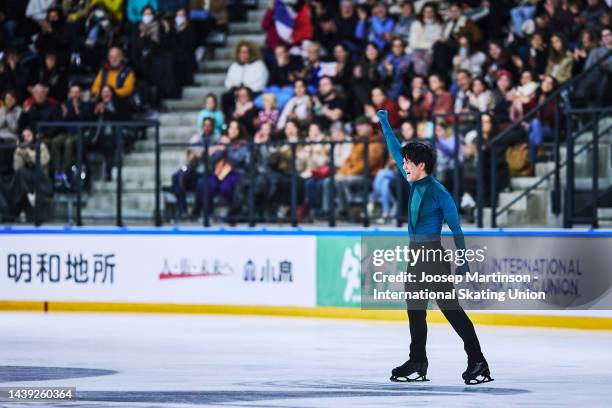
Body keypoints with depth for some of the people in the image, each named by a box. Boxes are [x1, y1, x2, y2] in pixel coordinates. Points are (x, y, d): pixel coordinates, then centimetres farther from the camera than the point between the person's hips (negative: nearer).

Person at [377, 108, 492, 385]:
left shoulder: (437, 191, -14)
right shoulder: (414, 185, 6)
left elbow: (455, 227, -12)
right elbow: (396, 152, 18)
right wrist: (385, 125, 19)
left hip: (434, 257, -8)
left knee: (451, 308, -8)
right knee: (415, 310, 11)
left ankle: (478, 362, -6)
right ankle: (417, 363, 19)